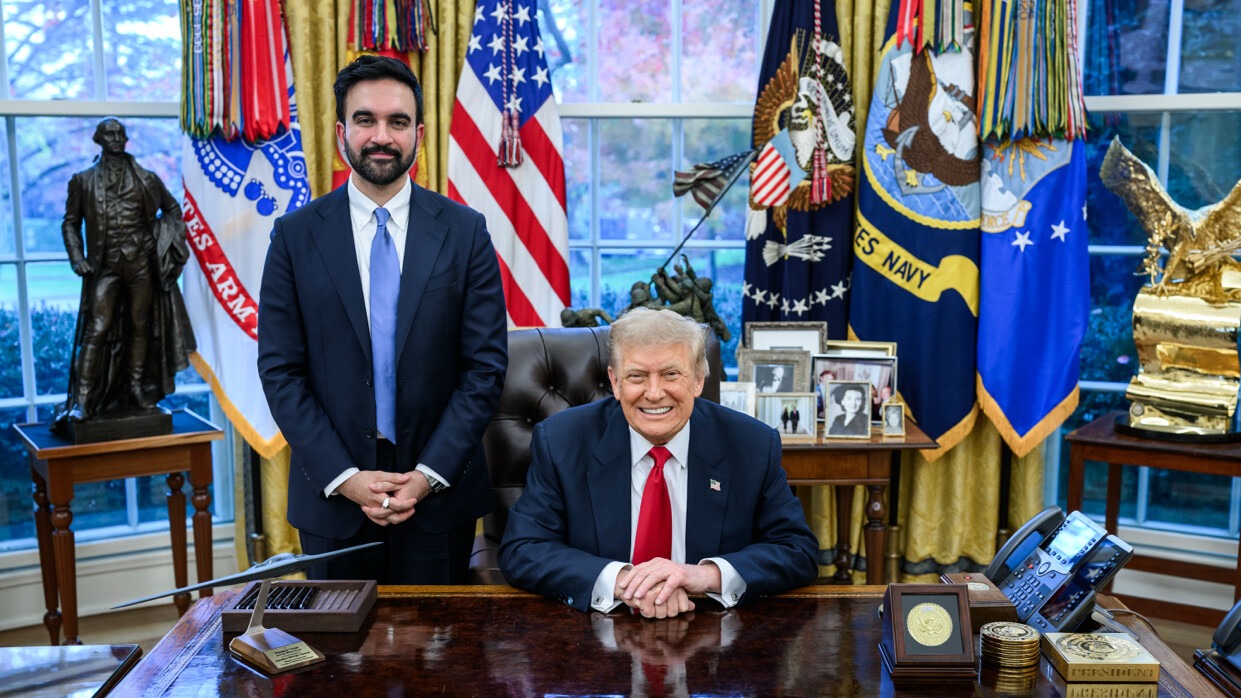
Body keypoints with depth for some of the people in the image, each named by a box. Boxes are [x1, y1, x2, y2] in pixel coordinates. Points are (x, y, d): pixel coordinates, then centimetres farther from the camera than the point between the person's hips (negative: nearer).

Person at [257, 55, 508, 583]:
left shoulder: (464, 232, -1)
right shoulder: (295, 236, -1)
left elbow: (485, 365, -4)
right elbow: (281, 371, -3)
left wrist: (430, 474, -11)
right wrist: (344, 477, -11)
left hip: (439, 490, 0)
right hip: (331, 496, 0)